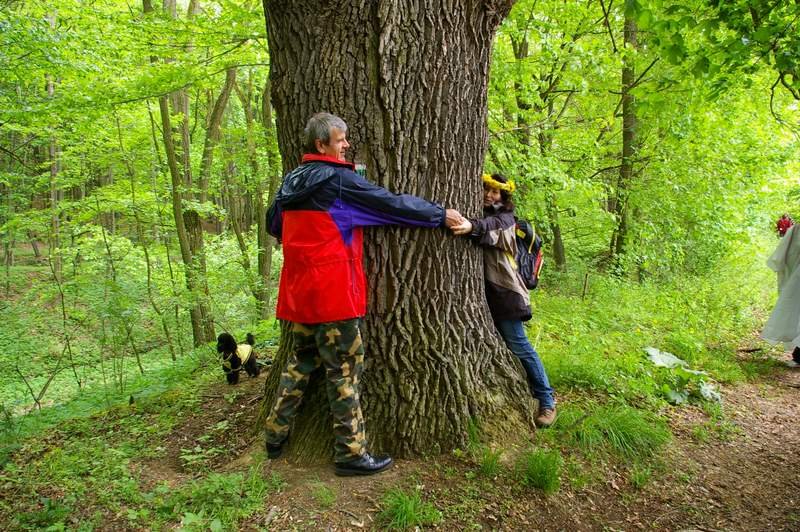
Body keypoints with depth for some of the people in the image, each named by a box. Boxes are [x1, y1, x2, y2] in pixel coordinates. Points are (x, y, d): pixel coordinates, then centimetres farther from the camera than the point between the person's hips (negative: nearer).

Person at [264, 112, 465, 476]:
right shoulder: (338, 179, -11)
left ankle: (276, 435, 28)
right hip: (333, 291, -8)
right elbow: (390, 203, -9)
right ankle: (351, 453, 9)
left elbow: (274, 224, 25)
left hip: (299, 292, 8)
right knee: (345, 370, 0)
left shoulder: (291, 181, 12)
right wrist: (440, 215, -1)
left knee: (301, 360, 20)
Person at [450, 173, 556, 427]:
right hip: (483, 292, 6)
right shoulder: (480, 214, 16)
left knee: (518, 346, -5)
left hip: (503, 292, -6)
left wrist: (472, 226, -49)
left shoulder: (505, 218, -5)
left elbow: (493, 225, -28)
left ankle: (547, 401, 6)